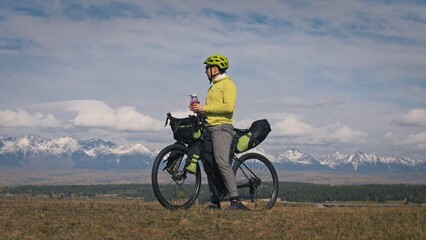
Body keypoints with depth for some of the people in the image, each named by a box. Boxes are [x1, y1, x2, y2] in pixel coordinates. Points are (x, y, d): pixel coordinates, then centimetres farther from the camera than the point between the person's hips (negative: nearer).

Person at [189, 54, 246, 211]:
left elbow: (229, 107, -19)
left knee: (222, 162, -22)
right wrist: (199, 109, 9)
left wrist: (204, 108, -16)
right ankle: (215, 201, 11)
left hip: (222, 128, -10)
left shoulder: (227, 84, -5)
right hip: (210, 128, 10)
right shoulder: (214, 86, 24)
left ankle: (235, 200, -26)